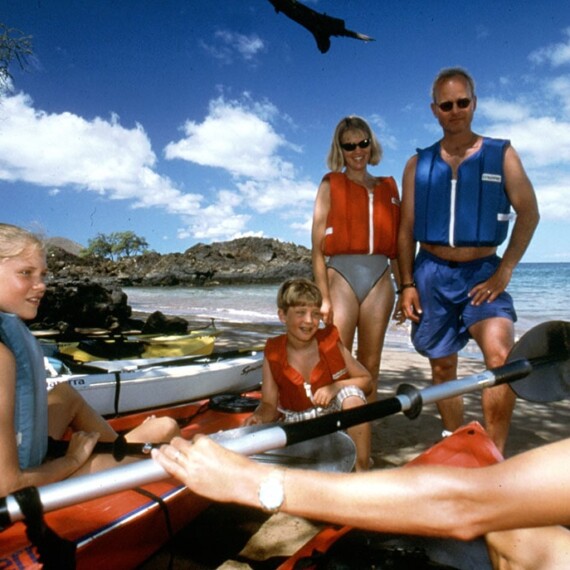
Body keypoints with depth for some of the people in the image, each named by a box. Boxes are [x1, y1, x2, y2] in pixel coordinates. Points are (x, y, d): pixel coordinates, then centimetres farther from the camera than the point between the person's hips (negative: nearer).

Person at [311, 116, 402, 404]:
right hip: (341, 277, -3)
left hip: (380, 280, 4)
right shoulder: (331, 185, 3)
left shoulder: (388, 187, 14)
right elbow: (318, 246, -4)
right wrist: (324, 298, -11)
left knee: (370, 366, 9)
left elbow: (396, 246, 15)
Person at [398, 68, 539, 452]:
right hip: (432, 273, 2)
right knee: (442, 366, 8)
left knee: (501, 354, -23)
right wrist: (407, 284, -1)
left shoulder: (501, 154, 4)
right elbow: (406, 230, 6)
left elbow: (529, 213, 0)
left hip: (482, 270, -1)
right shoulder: (418, 164, 8)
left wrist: (504, 272, -9)